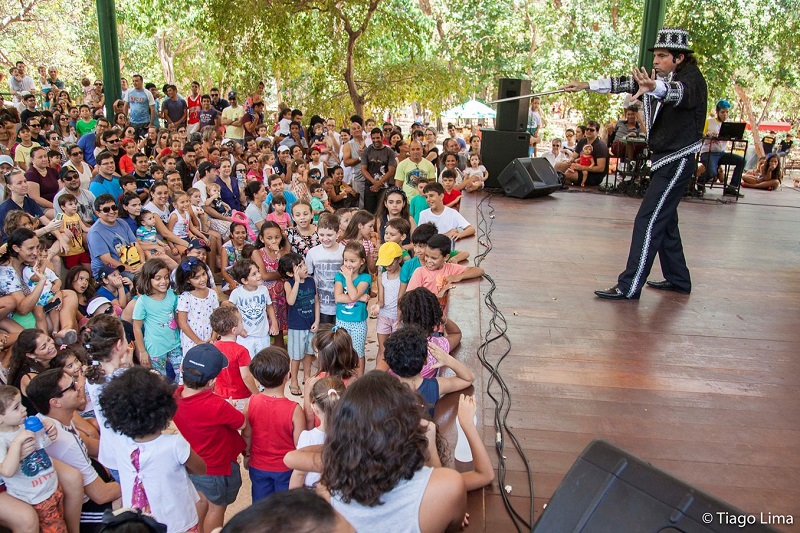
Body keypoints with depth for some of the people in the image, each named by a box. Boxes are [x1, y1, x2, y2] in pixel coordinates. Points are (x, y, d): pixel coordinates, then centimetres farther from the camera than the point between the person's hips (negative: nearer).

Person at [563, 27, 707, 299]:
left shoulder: (692, 79, -16)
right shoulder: (658, 78, 8)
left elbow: (678, 92, -38)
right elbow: (624, 83, 8)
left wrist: (654, 88, -59)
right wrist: (587, 85, 2)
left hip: (677, 161, -9)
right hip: (662, 159, 9)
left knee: (648, 220, -13)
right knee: (664, 220, 15)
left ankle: (629, 286, -12)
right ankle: (678, 279, 27)